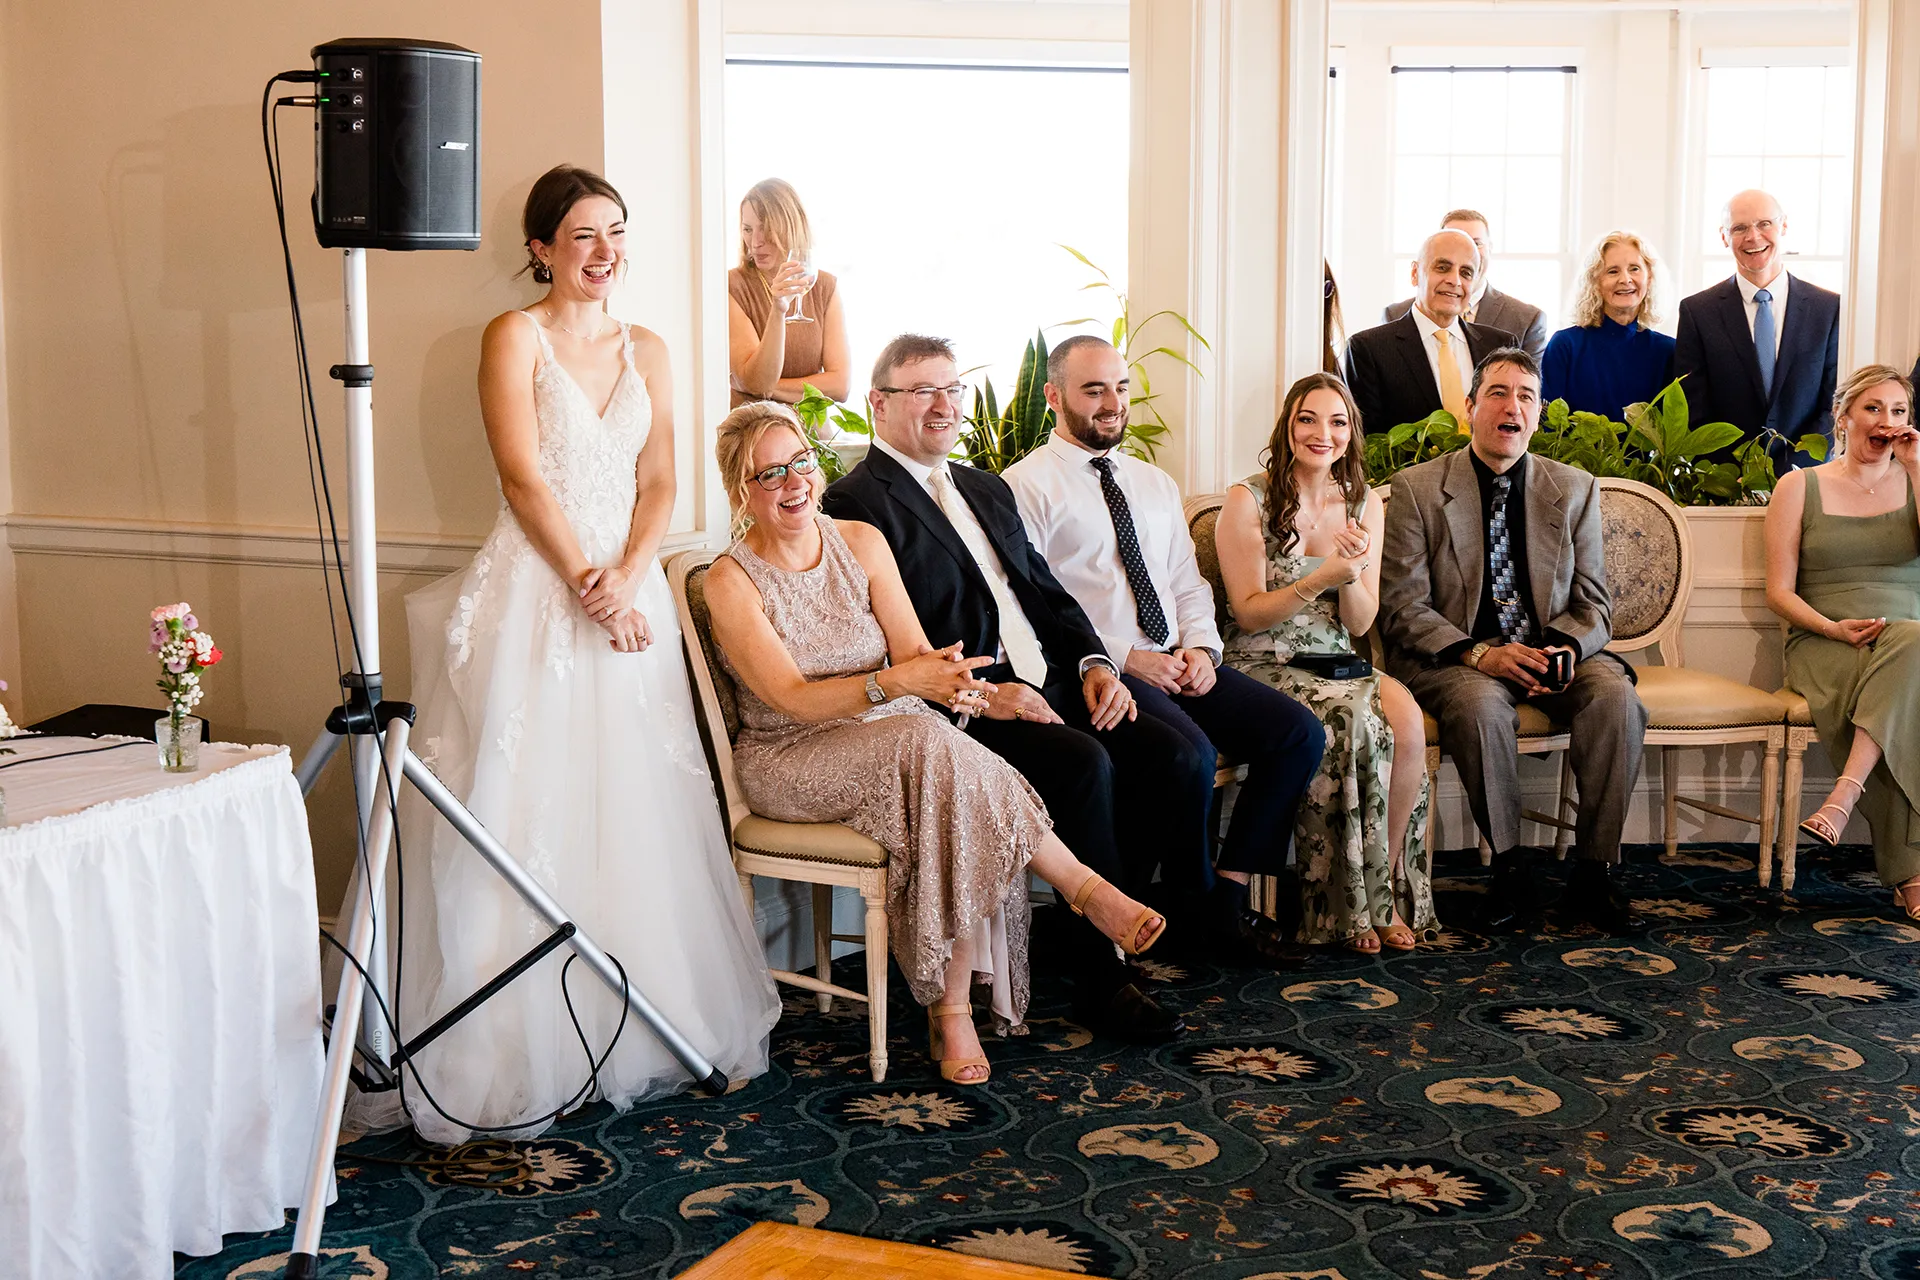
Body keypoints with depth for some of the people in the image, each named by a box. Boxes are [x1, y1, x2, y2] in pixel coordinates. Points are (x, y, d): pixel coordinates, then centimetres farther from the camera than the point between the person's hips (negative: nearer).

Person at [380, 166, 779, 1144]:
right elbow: (523, 479, -9)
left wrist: (626, 577, -9)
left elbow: (658, 483, 7)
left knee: (635, 812, 7)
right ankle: (524, 1050, 1)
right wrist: (584, 582, -14)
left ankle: (645, 1024, 17)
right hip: (535, 590, -5)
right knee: (532, 812, -5)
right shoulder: (515, 337, 0)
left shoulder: (647, 353, 15)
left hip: (627, 587, 5)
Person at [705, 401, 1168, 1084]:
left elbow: (912, 654, -2)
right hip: (792, 763, -4)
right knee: (934, 746, -33)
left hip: (895, 746, 4)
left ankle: (952, 1006, -26)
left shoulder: (862, 542, 5)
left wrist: (941, 674, -28)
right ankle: (1083, 886, -23)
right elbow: (792, 698, -18)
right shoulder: (731, 582, -8)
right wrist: (895, 683, -34)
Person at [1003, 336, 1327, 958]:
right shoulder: (1027, 486, -1)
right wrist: (1126, 659, -16)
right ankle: (1194, 904, -7)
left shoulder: (1155, 483, 22)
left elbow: (1187, 582, 20)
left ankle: (1228, 890, -4)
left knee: (1299, 732, -12)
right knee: (1190, 754, -32)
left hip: (1179, 662, 7)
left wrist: (1201, 648, -2)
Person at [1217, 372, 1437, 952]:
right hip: (1262, 667, -4)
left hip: (1336, 663, 4)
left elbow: (1360, 623, 8)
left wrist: (1352, 573, -14)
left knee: (1407, 718, -28)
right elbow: (1249, 613, -7)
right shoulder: (1247, 501, -4)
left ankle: (1387, 889, -13)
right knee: (1353, 718, -33)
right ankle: (1353, 904, -18)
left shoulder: (1364, 506, 11)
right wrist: (1321, 578, -21)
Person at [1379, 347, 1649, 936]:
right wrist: (1479, 653, -23)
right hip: (1453, 656, -3)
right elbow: (1403, 608, -7)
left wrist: (1566, 651, -17)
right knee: (1481, 704, -36)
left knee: (1616, 696, -27)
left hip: (1552, 652, 3)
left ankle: (1594, 872, -15)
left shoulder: (1575, 489, 8)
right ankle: (1511, 866, -16)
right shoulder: (1417, 489, -1)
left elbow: (1593, 604, 7)